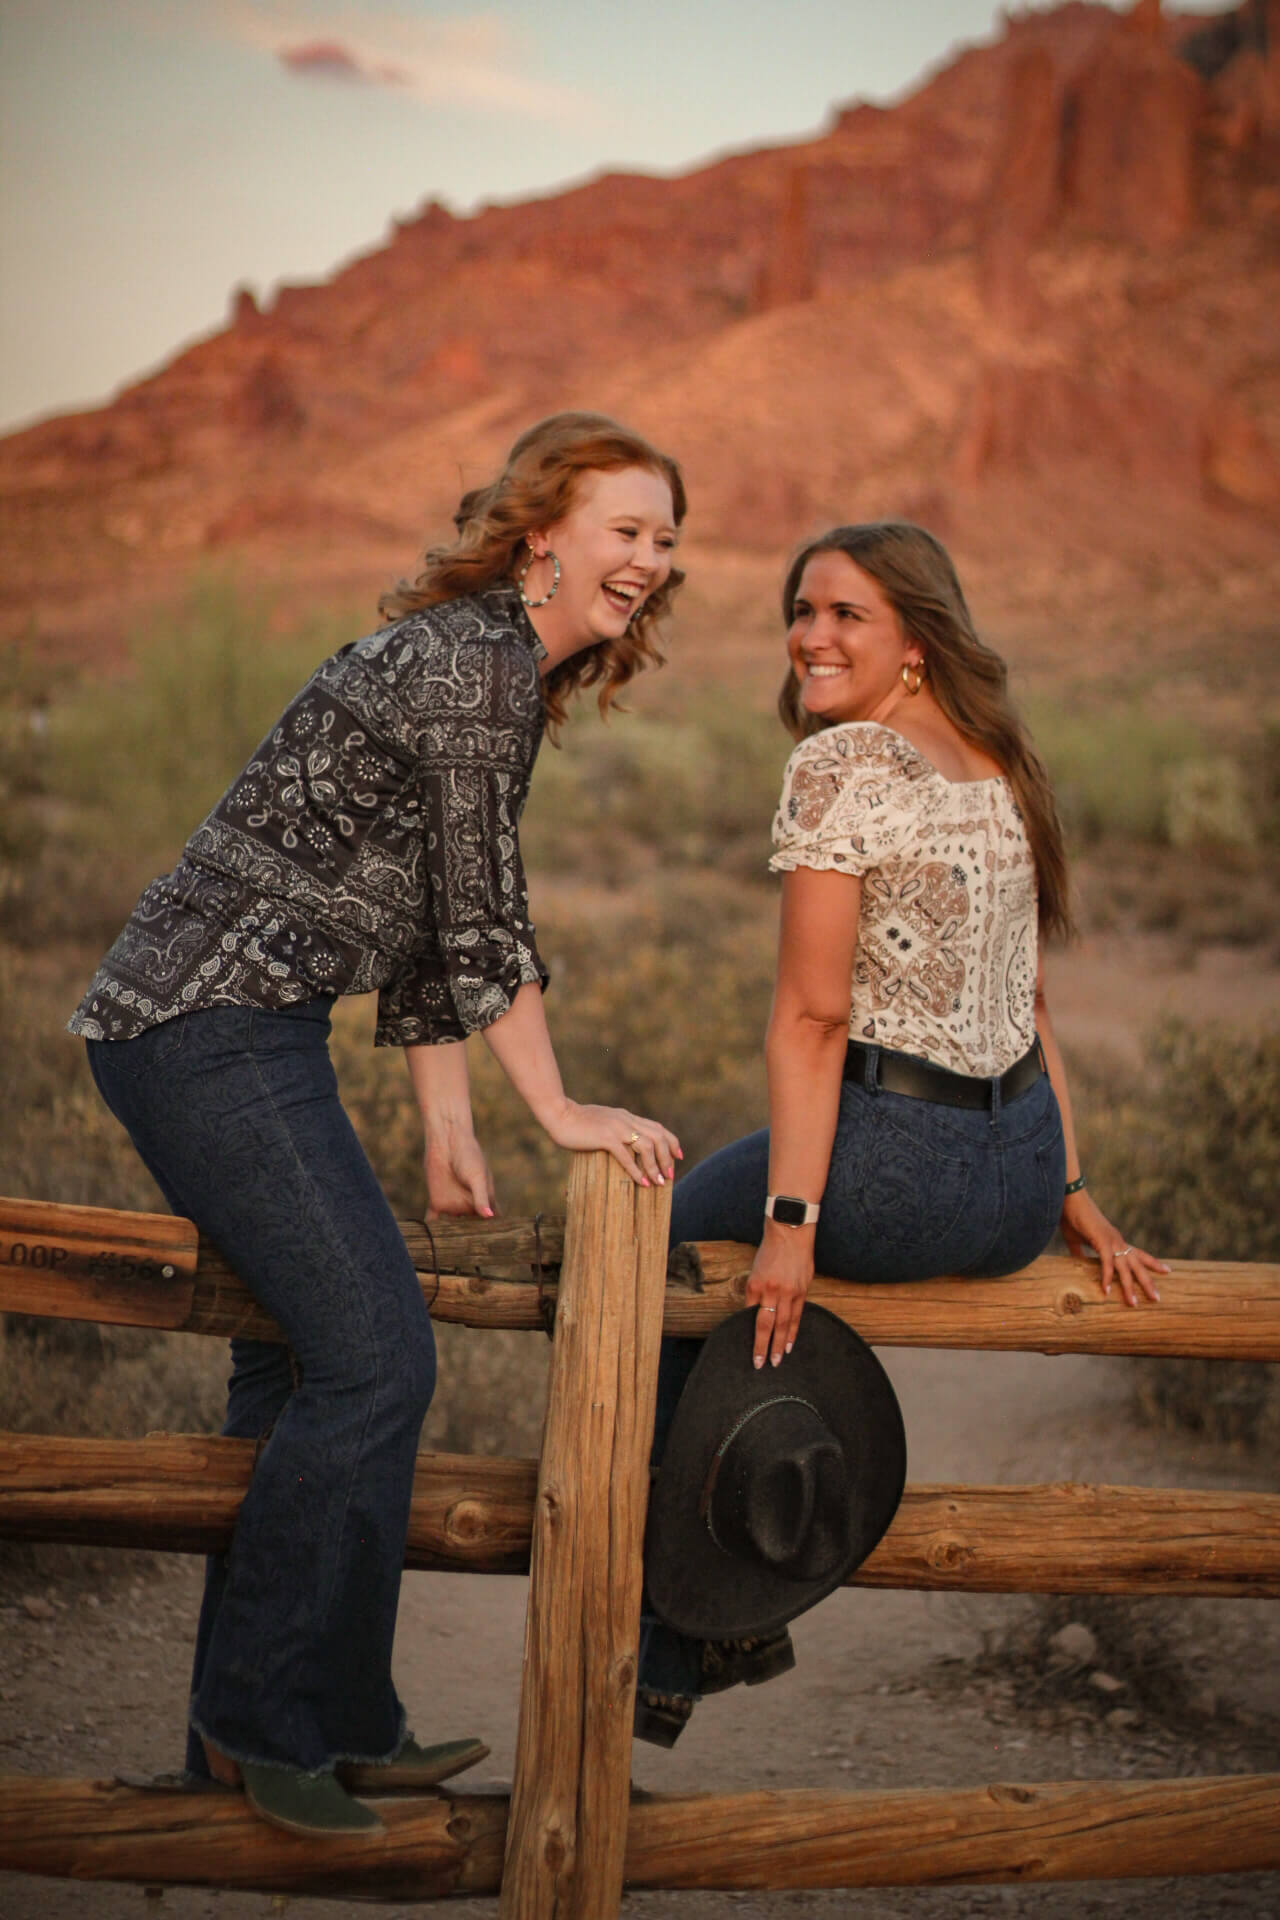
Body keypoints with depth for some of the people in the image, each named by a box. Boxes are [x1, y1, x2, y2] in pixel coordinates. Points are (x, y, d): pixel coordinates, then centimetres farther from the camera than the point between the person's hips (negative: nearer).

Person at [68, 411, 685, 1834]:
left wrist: (447, 1126, 18)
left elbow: (421, 912, 20)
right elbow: (483, 916, -15)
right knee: (372, 1355, -10)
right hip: (217, 1032, -11)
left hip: (184, 1025, 11)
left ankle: (267, 1731, 25)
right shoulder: (479, 661, -14)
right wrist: (558, 1109, -8)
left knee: (301, 1358, 15)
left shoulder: (490, 661, 17)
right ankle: (271, 1720, 2)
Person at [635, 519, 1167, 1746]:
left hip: (901, 1163, -8)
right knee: (735, 1230, 30)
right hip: (1021, 1177, 8)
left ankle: (664, 1657, 19)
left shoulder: (838, 764, -11)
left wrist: (791, 1223, -16)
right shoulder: (1001, 771, 14)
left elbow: (811, 1018, -16)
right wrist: (1073, 1198, 18)